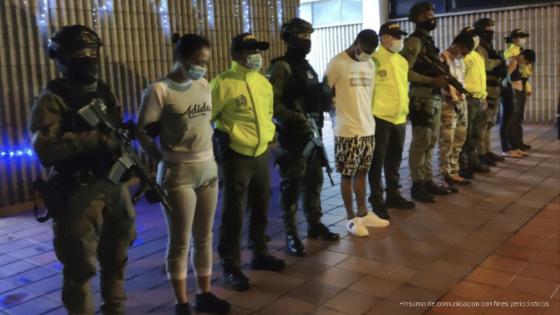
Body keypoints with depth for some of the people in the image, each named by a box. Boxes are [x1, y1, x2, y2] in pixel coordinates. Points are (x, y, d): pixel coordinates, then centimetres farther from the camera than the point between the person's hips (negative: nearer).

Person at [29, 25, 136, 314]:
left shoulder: (104, 92, 11)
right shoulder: (53, 99, -9)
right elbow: (44, 148, -22)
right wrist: (94, 138, -26)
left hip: (114, 185, 7)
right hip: (78, 192, -7)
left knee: (116, 259, 20)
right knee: (80, 267, 2)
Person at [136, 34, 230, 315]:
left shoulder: (203, 85, 7)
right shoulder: (159, 90, -11)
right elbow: (142, 134, -8)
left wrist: (209, 154, 9)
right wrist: (165, 158, -3)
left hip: (208, 170, 6)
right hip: (178, 175, -6)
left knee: (204, 238, 14)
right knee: (180, 242, 4)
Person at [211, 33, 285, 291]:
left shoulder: (264, 82, 10)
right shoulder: (222, 83, -14)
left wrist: (270, 133, 15)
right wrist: (224, 137, -12)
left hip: (261, 154, 7)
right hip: (237, 156, -7)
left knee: (261, 209, 18)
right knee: (234, 213, 0)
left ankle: (260, 254, 35)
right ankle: (230, 266, 15)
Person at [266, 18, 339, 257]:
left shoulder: (307, 66, 16)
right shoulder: (282, 67, -11)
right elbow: (271, 102, -20)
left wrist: (324, 96, 5)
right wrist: (294, 119, -25)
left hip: (312, 133, 8)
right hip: (292, 135, -8)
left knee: (314, 180, 15)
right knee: (292, 184, -2)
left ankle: (315, 224, 30)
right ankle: (291, 235, 8)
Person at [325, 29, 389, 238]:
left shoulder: (370, 64, 11)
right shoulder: (337, 63, -11)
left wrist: (366, 117, 13)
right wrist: (340, 112, -2)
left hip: (368, 128, 6)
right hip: (347, 131, -6)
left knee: (361, 173, 15)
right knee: (348, 175, 4)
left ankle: (363, 213, 27)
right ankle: (351, 219, 13)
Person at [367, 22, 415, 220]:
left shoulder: (402, 60, 14)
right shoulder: (375, 59, -12)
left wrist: (405, 109, 20)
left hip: (399, 118, 8)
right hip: (380, 118, -8)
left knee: (394, 160, 17)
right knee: (378, 161, 2)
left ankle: (393, 195, 30)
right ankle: (377, 200, 12)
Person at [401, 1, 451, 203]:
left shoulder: (429, 40, 18)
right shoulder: (414, 41, -10)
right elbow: (405, 72, -19)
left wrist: (444, 79, 5)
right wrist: (433, 81, -21)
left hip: (434, 98, 9)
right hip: (422, 98, -9)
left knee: (431, 141, 12)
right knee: (421, 142, -5)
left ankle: (428, 181, 21)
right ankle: (417, 185, 2)